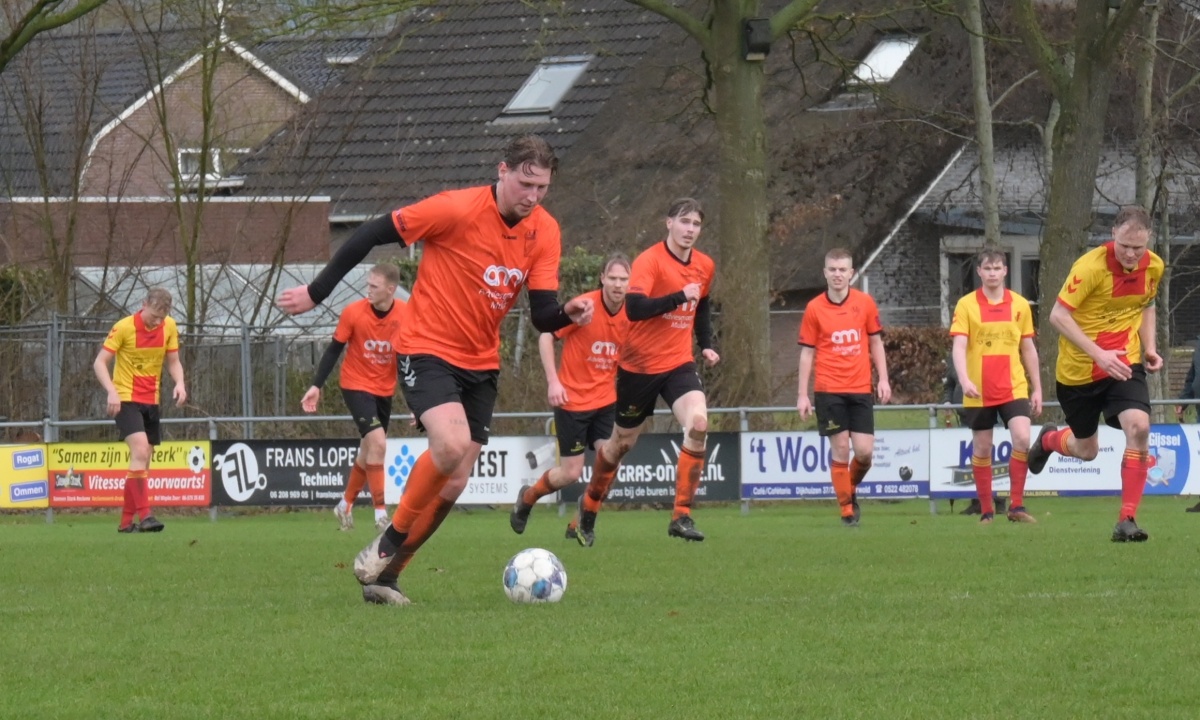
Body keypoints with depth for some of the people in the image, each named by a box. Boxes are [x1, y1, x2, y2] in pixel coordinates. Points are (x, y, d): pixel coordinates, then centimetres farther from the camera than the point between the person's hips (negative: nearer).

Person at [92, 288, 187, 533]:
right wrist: (111, 391, -27)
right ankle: (144, 515, -27)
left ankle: (126, 522, 16)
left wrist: (179, 383, -11)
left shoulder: (169, 327, 1)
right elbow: (100, 363, -12)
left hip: (151, 400, 6)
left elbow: (173, 361, 10)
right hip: (126, 399, -6)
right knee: (140, 449, -23)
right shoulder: (124, 327, -14)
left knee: (143, 462, 8)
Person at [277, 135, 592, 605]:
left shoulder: (544, 232, -2)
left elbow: (542, 314, -4)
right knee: (452, 444, -29)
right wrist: (316, 292, -9)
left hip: (481, 363, 6)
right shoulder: (457, 210, -19)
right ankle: (388, 543, -10)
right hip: (427, 350, -6)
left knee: (453, 484, 3)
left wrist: (568, 314, -28)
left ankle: (384, 575, 17)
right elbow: (373, 234, -12)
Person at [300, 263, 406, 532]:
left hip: (385, 390, 4)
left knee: (369, 450, 13)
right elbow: (334, 350, -5)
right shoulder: (353, 313, -16)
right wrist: (316, 386, -8)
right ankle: (380, 512, -14)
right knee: (377, 442, -19)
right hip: (356, 386, -4)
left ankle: (346, 505, 33)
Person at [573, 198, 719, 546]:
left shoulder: (705, 266, 4)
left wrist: (706, 345, 13)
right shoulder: (649, 261, -15)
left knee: (698, 423, -23)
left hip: (679, 363, 4)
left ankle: (682, 516, -19)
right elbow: (634, 308, -29)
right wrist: (679, 296, -34)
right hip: (639, 364, -4)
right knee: (622, 442, 11)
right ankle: (589, 505, 39)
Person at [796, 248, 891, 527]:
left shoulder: (865, 303, 4)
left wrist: (883, 379, 3)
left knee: (864, 451, -5)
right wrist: (803, 395, 1)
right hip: (828, 390, -1)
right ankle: (847, 511, 5)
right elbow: (807, 352, 4)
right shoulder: (814, 308, 0)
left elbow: (876, 342, 12)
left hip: (860, 389, 2)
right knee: (840, 449, -4)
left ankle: (851, 489, 25)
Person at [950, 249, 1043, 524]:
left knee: (1022, 439, -17)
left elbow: (1028, 349, 12)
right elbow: (959, 346, -10)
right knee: (982, 450, 6)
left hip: (1013, 387, 1)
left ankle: (1016, 505, -8)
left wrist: (1037, 389, 11)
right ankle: (986, 510, 17)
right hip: (979, 392, -1)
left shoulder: (1020, 305, 6)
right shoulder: (966, 305, -2)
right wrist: (964, 380, -26)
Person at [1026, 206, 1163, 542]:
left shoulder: (1154, 267, -5)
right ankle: (1049, 440, 52)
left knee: (1138, 426, -23)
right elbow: (1058, 316, -23)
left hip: (1124, 363, 3)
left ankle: (1127, 520, -16)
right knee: (1087, 450, 12)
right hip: (1078, 369, -3)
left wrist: (1149, 347, 0)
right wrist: (1098, 354, -31)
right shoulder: (1090, 266, -23)